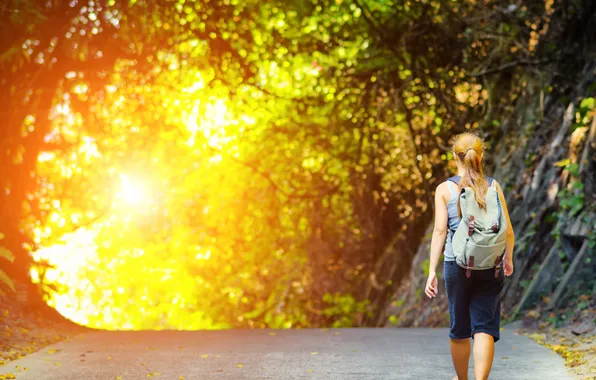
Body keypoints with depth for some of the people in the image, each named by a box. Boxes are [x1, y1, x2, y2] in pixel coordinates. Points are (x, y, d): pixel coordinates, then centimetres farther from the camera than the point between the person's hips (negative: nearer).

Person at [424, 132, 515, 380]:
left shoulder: (445, 189, -2)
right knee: (484, 327, -1)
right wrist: (508, 258, 20)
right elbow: (508, 231, 2)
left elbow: (440, 231, -8)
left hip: (457, 263, 0)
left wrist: (432, 271, -7)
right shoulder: (493, 187, 2)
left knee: (459, 327, 15)